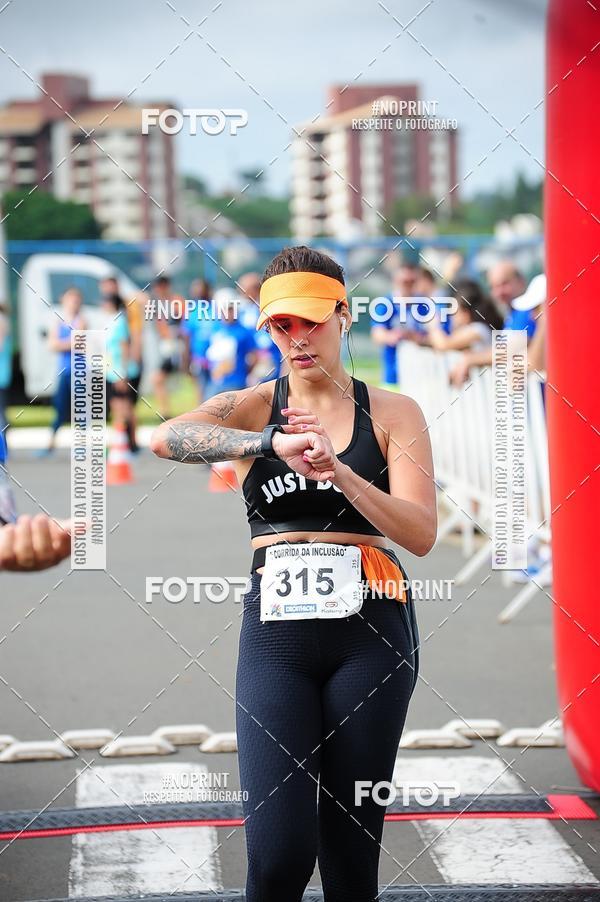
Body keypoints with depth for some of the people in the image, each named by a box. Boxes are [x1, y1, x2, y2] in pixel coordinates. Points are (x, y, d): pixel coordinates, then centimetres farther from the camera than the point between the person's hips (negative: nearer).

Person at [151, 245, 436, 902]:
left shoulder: (392, 413, 6)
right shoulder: (251, 408, 6)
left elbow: (421, 535, -4)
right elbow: (164, 439, -15)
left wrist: (336, 469, -19)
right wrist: (273, 441, -28)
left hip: (371, 631, 0)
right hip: (276, 632, 0)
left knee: (352, 843, 4)